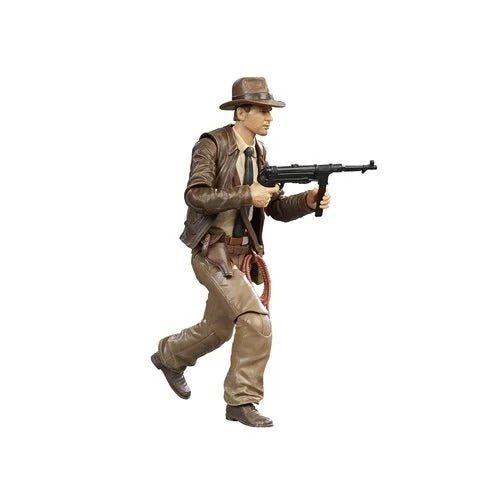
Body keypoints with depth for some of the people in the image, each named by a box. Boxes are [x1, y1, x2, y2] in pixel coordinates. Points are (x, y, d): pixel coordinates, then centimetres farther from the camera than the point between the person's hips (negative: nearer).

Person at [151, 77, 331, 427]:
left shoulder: (260, 153, 8)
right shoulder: (212, 145, -13)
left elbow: (278, 208, 10)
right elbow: (195, 195, -24)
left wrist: (308, 201, -10)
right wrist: (247, 195, -27)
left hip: (240, 253, 8)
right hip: (212, 251, -8)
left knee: (218, 329, 19)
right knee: (257, 320, -19)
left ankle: (169, 356, 46)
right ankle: (242, 401, -8)